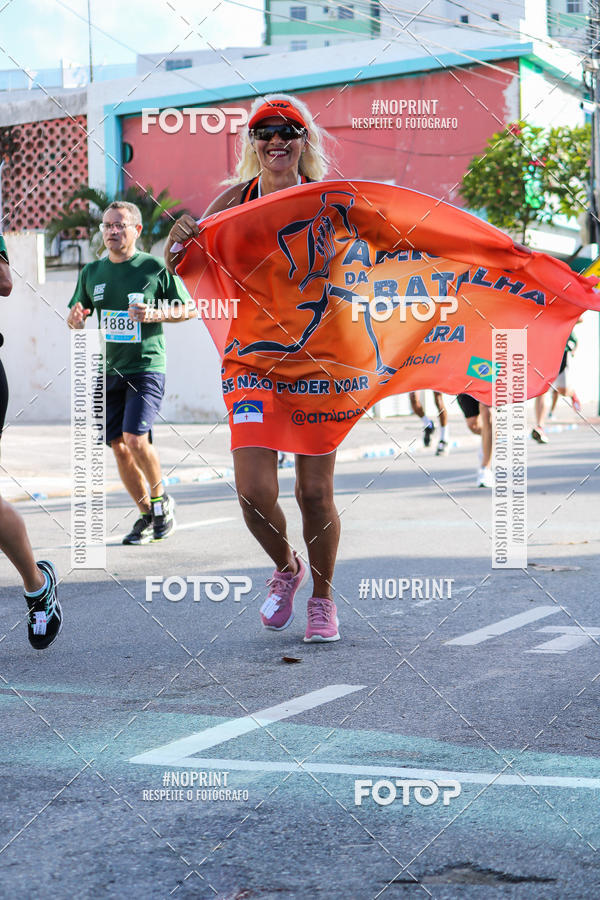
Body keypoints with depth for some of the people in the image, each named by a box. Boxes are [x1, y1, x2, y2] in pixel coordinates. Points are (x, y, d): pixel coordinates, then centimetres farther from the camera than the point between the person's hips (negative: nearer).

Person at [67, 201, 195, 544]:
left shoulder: (155, 268, -3)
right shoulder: (92, 272, 10)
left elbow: (190, 308, 3)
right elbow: (75, 319, 17)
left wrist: (155, 314, -14)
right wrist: (75, 318, -7)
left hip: (146, 368, -5)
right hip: (108, 370, 5)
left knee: (136, 438, -18)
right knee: (119, 446, 5)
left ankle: (162, 501, 7)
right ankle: (147, 515, 19)